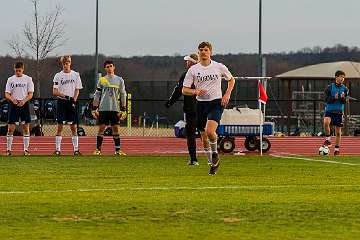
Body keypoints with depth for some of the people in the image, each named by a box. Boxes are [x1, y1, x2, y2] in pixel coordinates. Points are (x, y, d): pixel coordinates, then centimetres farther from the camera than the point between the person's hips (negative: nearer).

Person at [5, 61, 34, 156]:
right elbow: (7, 94, 5)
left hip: (24, 104, 0)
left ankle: (26, 149, 6)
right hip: (13, 105, 0)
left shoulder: (28, 79, 4)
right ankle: (8, 149, 2)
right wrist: (12, 99, -17)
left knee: (26, 127, 1)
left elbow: (30, 94, 0)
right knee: (10, 128, -3)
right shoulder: (10, 79, 7)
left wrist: (24, 101, -18)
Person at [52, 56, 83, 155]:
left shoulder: (75, 75, 7)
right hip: (61, 102, -1)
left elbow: (77, 90, 5)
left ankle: (76, 149, 4)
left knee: (73, 126, 2)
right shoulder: (58, 76, 4)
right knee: (60, 126, -1)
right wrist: (65, 96, -17)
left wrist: (74, 100, -11)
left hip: (72, 102, 1)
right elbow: (55, 92, -2)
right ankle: (57, 149, 0)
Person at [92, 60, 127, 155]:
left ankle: (117, 150, 3)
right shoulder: (102, 80, 7)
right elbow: (97, 95, 8)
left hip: (115, 108, 1)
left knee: (116, 128, 0)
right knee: (101, 128, -2)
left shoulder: (119, 80, 8)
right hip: (103, 108, 0)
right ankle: (98, 149, 1)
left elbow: (123, 95, 8)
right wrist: (94, 109, 2)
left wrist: (123, 110, 2)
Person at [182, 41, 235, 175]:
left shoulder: (219, 67, 0)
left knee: (210, 131, -24)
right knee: (204, 137, 6)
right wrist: (195, 91, -17)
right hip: (201, 104, 3)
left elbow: (231, 79, 17)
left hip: (216, 103, -3)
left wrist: (227, 94, 2)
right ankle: (212, 163, 23)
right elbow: (184, 90, 3)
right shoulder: (193, 70, 1)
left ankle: (215, 153, 3)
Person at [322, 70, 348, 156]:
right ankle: (327, 139, -15)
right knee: (326, 122, -32)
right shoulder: (330, 87, -1)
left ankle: (337, 149, 15)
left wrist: (343, 98, -26)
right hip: (329, 110, -2)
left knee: (338, 131, 4)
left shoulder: (345, 89, 4)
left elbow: (344, 102, -3)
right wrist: (334, 98, -22)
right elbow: (327, 99, -5)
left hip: (339, 111, 2)